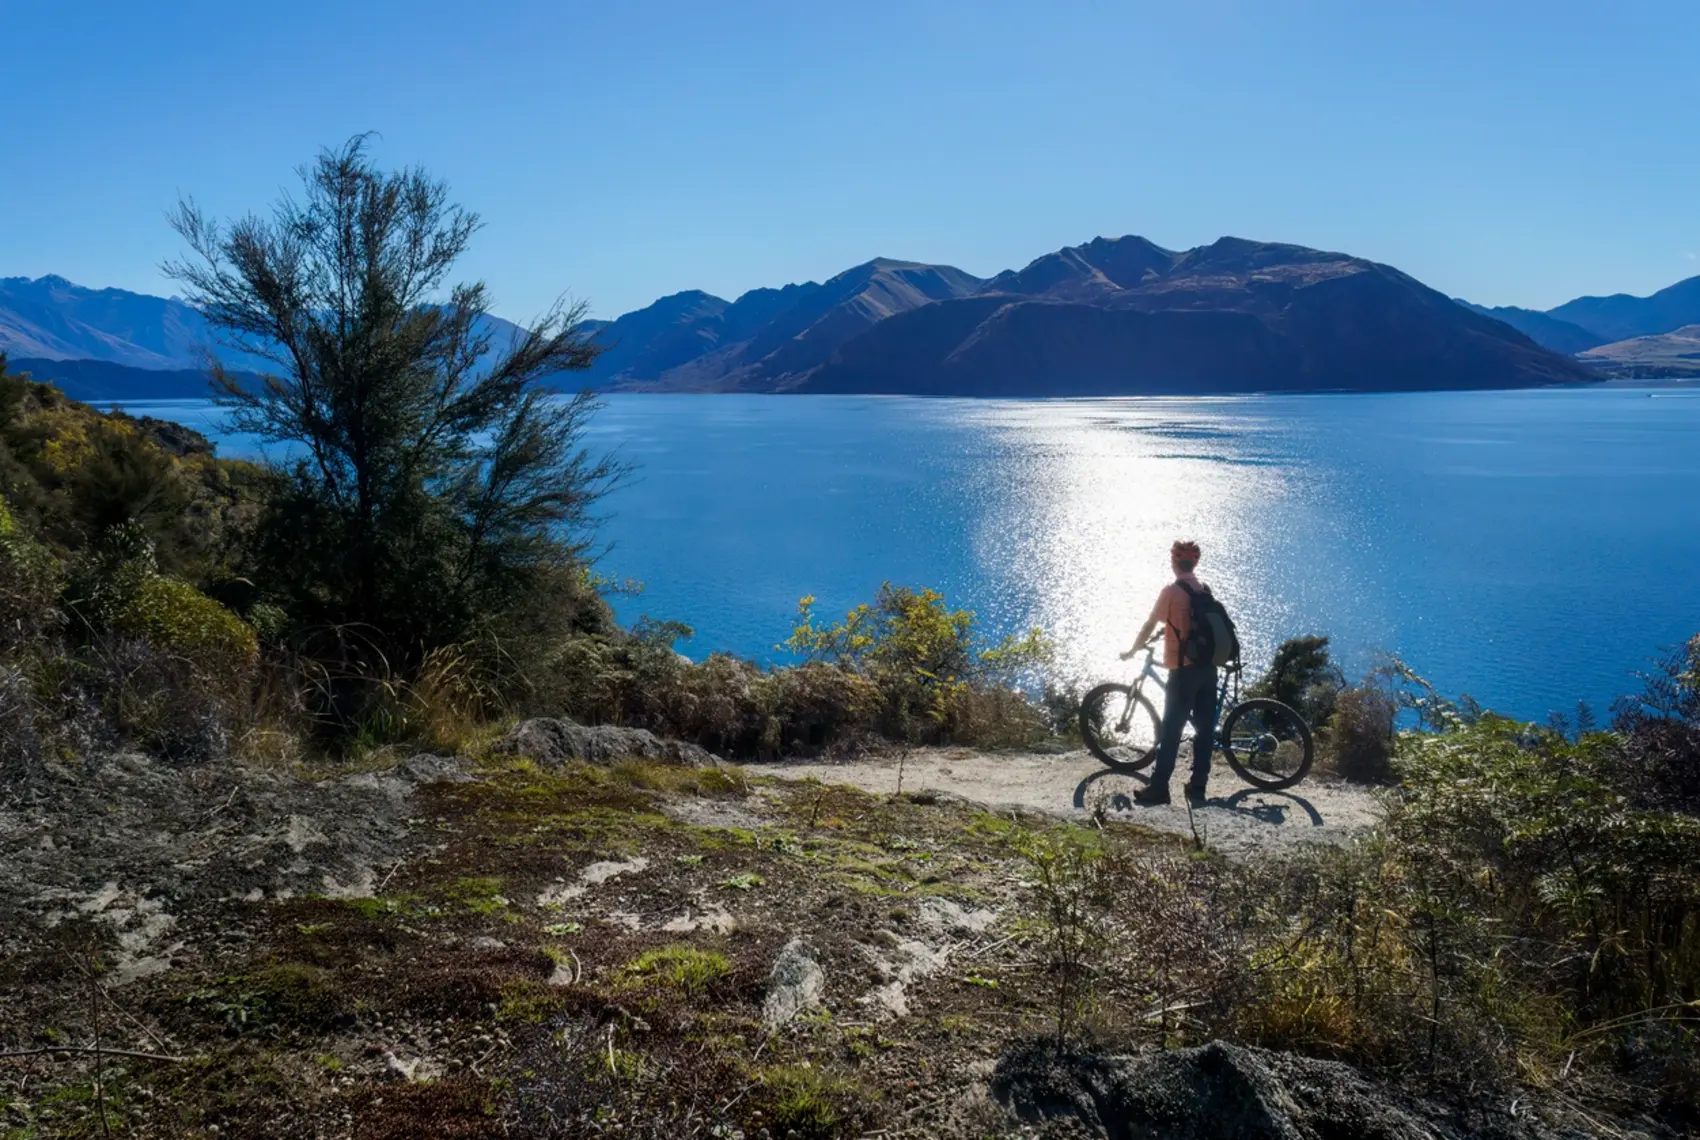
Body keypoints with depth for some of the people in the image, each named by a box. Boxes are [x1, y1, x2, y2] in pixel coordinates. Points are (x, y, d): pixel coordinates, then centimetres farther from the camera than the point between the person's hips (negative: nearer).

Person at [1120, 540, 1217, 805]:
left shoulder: (1172, 591, -11)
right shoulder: (1205, 590, 10)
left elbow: (1150, 625, -7)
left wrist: (1133, 651, 7)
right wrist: (1159, 635, 33)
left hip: (1184, 668, -7)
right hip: (1208, 667, 7)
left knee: (1171, 730, -4)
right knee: (1204, 728, 8)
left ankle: (1158, 788, -2)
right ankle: (1197, 786, 13)